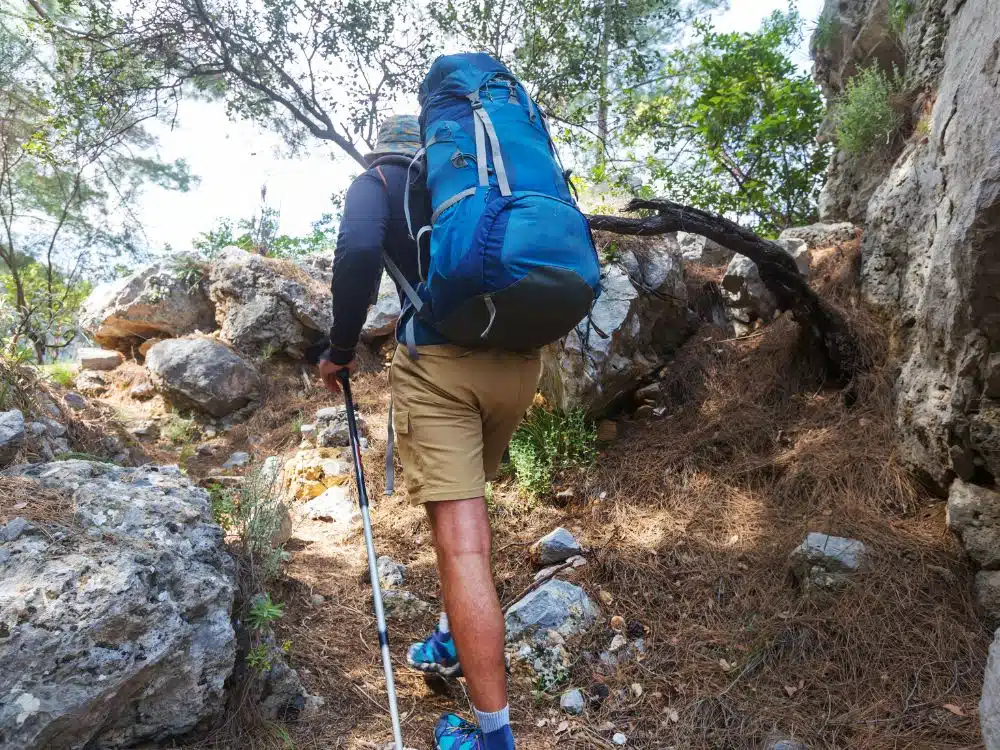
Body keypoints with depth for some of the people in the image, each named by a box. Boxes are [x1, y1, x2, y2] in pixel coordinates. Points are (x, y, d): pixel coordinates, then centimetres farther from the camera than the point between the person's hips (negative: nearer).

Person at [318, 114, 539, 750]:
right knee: (466, 501, 26)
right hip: (519, 361, 6)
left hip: (440, 361, -5)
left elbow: (359, 253, -10)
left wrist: (340, 352, 0)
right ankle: (455, 640, 39)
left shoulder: (378, 181, 12)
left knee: (462, 539, -5)